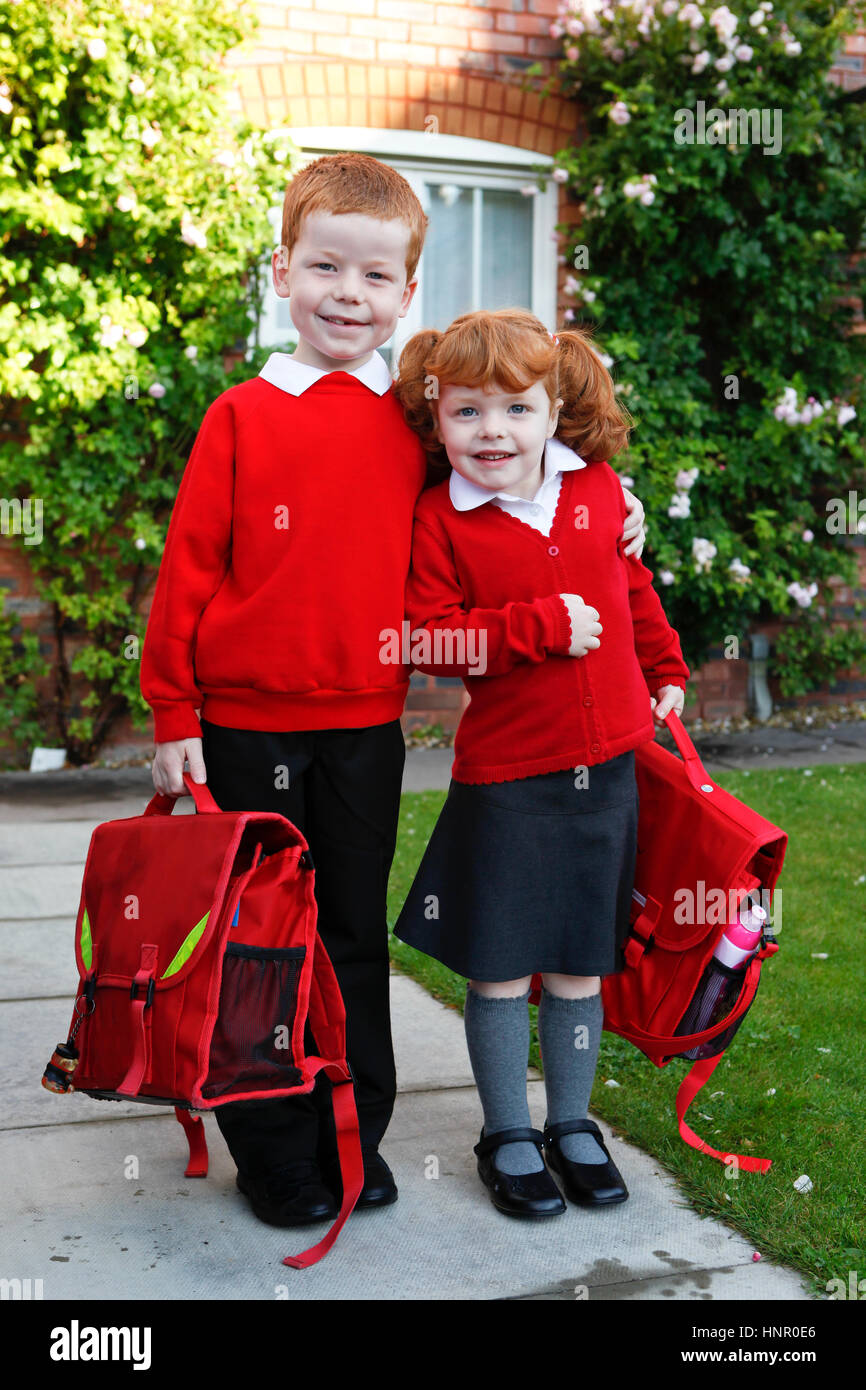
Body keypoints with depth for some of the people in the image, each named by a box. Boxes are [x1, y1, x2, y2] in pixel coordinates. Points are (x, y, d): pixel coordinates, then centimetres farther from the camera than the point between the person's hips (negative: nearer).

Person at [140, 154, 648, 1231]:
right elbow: (189, 567, -3)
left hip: (367, 724, 2)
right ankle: (273, 1150, 24)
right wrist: (174, 713, -5)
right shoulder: (241, 415, -3)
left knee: (356, 932, 13)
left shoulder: (417, 422, 4)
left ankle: (354, 1134, 29)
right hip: (247, 722, -2)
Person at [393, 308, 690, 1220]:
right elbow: (429, 633, -14)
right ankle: (507, 1137, 25)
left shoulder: (598, 489, 5)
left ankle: (572, 1124, 32)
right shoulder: (439, 519, -8)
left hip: (605, 765, 4)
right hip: (504, 775, -3)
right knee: (499, 968, 5)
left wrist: (664, 672, 27)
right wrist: (543, 626, -20)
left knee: (580, 962, 13)